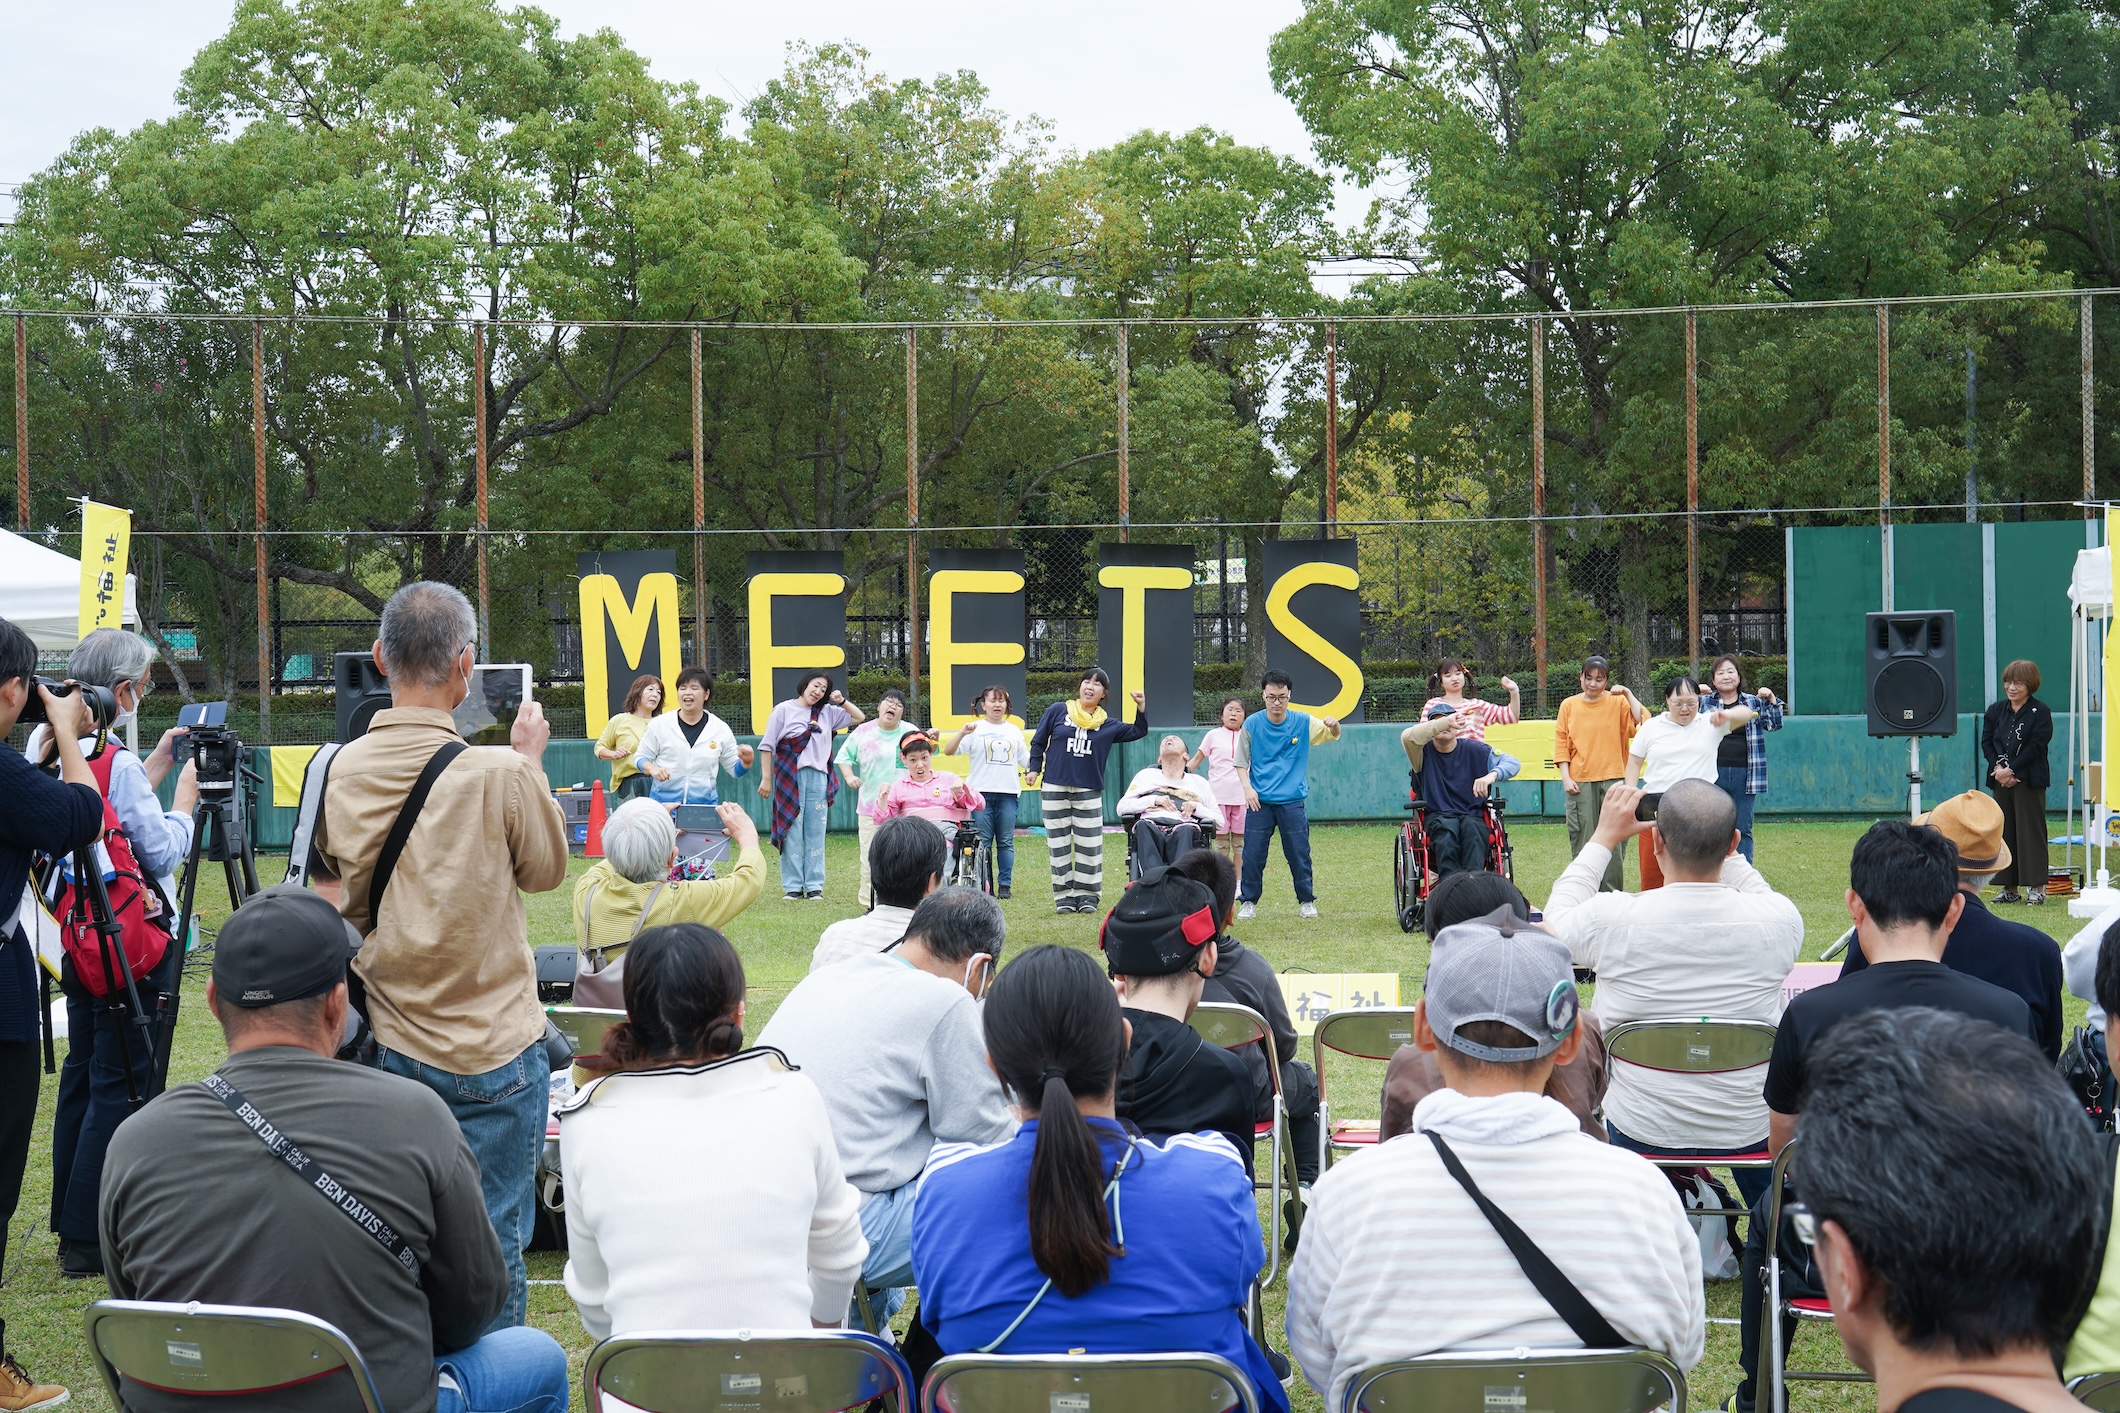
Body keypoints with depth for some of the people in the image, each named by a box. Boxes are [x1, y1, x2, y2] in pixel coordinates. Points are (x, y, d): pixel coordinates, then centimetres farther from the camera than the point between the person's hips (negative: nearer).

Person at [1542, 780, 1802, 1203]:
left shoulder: (1611, 918, -22)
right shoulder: (1780, 920, -19)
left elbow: (1557, 922, 3)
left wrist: (1604, 838, 8)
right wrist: (1715, 838, 9)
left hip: (1638, 1133, 0)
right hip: (1751, 1133, 1)